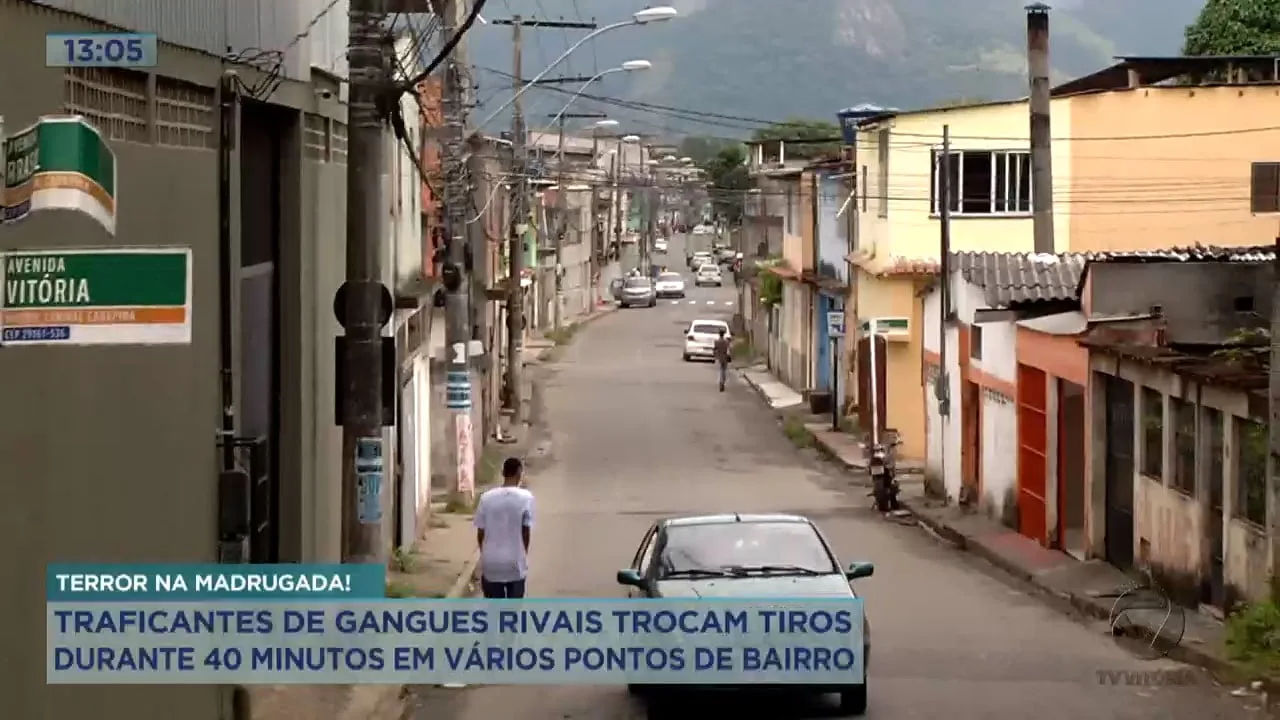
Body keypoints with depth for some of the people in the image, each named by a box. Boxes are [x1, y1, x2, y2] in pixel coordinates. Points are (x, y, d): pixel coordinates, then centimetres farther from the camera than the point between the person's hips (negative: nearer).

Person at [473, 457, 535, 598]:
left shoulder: (486, 497, -3)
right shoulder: (525, 497, -9)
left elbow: (480, 533, 2)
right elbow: (526, 531, -5)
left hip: (491, 563, 2)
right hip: (515, 563, -2)